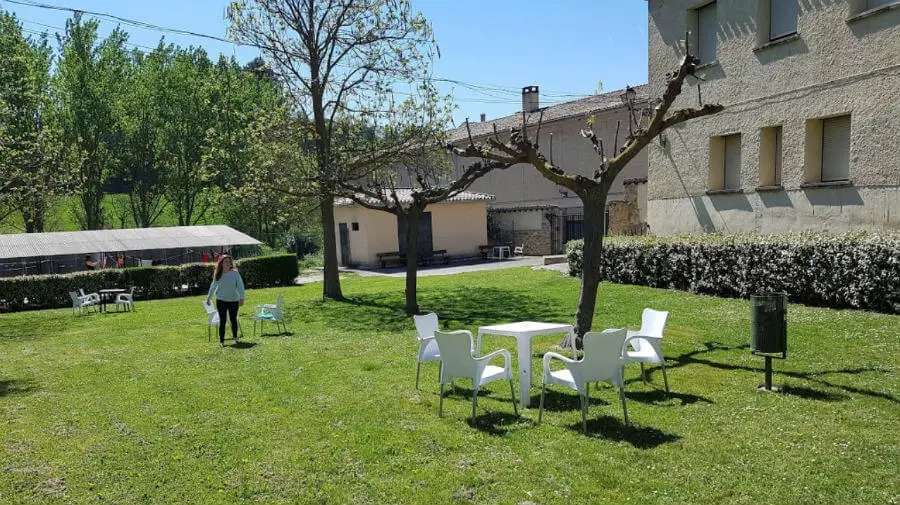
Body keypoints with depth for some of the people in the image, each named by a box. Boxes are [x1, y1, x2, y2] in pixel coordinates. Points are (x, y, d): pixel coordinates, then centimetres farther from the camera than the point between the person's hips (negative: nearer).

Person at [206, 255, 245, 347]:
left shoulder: (235, 273, -7)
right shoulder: (218, 275, 0)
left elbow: (240, 286, -8)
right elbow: (213, 286, 14)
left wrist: (242, 298, -15)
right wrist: (209, 297, 22)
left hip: (233, 300, -1)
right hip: (221, 300, 1)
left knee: (233, 319, 10)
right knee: (222, 320, 1)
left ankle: (235, 337, 29)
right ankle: (221, 340, 8)